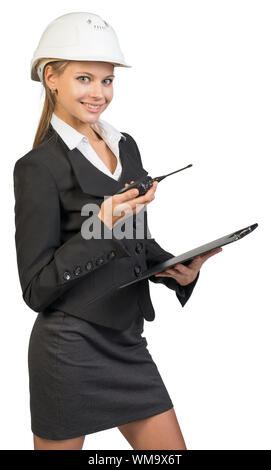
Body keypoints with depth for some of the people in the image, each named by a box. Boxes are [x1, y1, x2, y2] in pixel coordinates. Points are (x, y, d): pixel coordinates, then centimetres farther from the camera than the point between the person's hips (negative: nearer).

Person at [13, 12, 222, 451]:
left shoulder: (125, 146, 9)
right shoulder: (39, 167, -13)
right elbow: (37, 288, -15)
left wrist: (180, 270, -2)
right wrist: (103, 227, -25)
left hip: (127, 343, 7)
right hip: (70, 351, -6)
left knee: (170, 448, 11)